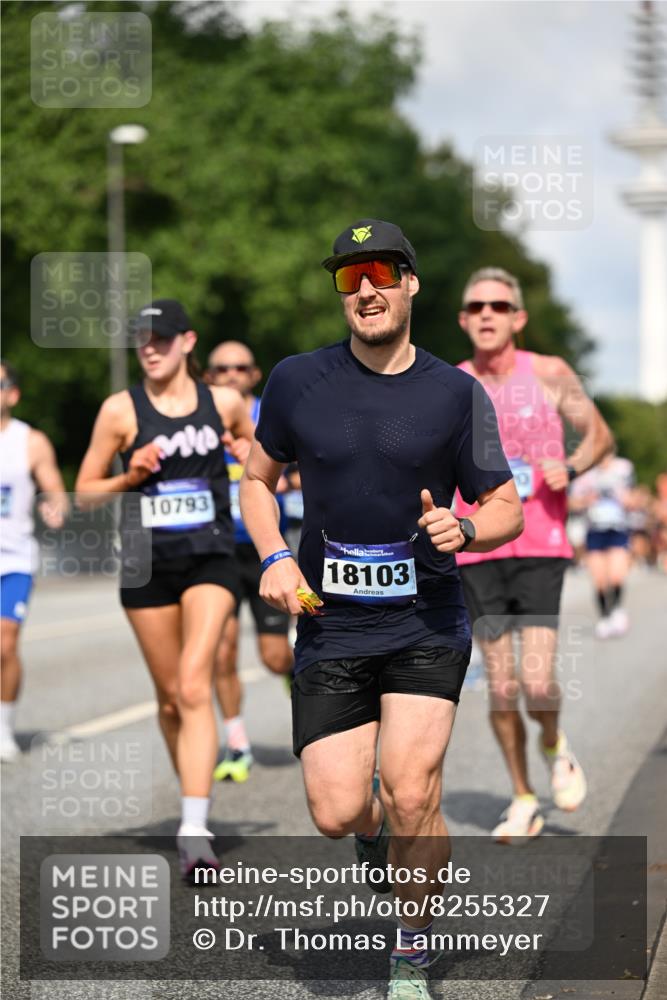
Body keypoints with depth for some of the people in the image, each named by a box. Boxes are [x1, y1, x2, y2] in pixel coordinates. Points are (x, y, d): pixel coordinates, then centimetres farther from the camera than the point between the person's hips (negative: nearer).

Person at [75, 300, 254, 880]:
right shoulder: (121, 410, -1)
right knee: (170, 697, 10)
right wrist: (129, 477, -13)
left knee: (194, 685, -18)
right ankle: (194, 795, 34)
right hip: (147, 565, 1)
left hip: (210, 559, -1)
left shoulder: (223, 402, 3)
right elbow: (85, 491, 5)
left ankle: (194, 828, -24)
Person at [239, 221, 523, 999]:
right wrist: (273, 558, -3)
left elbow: (507, 509, 6)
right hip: (329, 626, 1)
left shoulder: (456, 394, -1)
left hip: (427, 623, -1)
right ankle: (377, 831, 34)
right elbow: (257, 478, 15)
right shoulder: (297, 381, 2)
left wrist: (466, 529, -16)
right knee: (336, 814, -5)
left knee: (410, 794, -16)